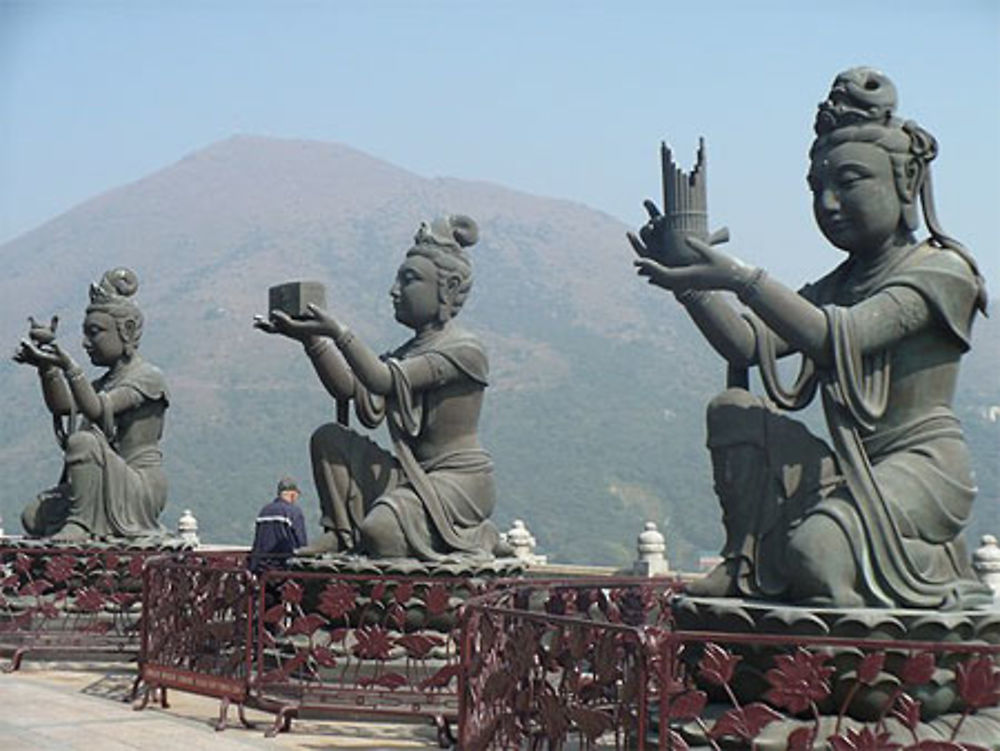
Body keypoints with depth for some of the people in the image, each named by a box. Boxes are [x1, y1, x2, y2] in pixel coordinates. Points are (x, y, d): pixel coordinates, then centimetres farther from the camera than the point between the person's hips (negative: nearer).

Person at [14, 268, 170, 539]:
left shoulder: (148, 376, -8)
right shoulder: (104, 383, 19)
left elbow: (97, 410, -24)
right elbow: (62, 406, 0)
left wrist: (68, 366, -35)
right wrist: (47, 367, -15)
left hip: (141, 490, -8)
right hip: (110, 491, 8)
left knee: (84, 442, -31)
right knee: (34, 517, -3)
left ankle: (82, 524, -23)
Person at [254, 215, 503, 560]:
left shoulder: (465, 350, -12)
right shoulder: (407, 352, 15)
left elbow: (385, 381, -24)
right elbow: (348, 388, 0)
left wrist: (338, 333, -28)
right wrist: (311, 338, -10)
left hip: (461, 481, -8)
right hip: (413, 475, 8)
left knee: (381, 531, -29)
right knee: (328, 438, -4)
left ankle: (478, 537, -4)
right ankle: (341, 534, 1)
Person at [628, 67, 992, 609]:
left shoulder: (943, 270, -8)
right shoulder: (838, 286, 18)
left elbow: (841, 338, -25)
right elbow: (747, 345, 2)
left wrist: (741, 278, -32)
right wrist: (689, 280, -13)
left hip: (925, 469, -7)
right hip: (856, 473, 8)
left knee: (816, 550, -31)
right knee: (733, 412, -6)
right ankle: (746, 564, -7)